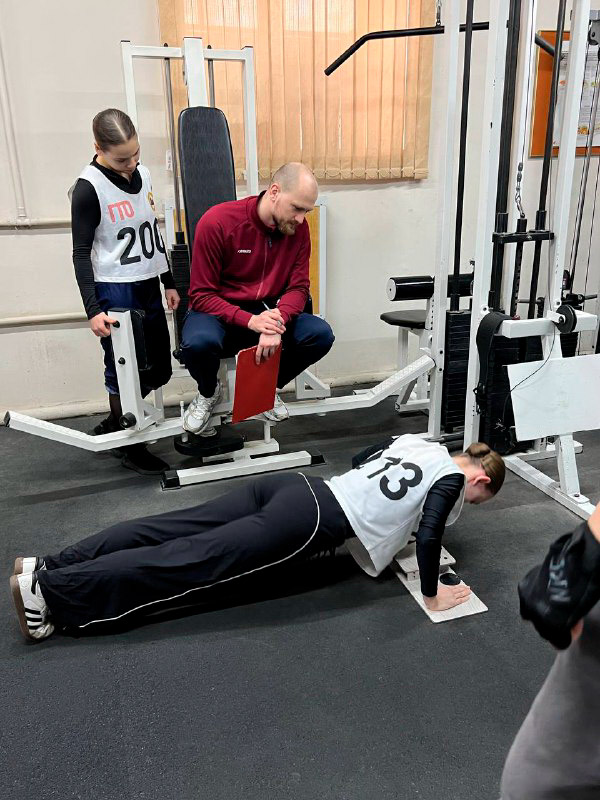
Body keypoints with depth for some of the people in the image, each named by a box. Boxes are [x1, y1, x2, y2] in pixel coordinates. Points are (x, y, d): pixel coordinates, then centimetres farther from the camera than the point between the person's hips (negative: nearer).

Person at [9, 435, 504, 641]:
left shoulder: (416, 441, 24)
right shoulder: (450, 477, 1)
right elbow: (428, 535, -14)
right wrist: (432, 595, 0)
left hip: (295, 487, 8)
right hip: (310, 522, -8)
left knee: (170, 532, 1)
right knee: (193, 560, -11)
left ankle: (48, 567, 2)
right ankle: (49, 588, -13)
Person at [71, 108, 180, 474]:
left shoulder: (142, 174, 8)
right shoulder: (89, 188, -12)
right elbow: (81, 253, -11)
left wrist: (168, 283, 17)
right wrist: (93, 310, -17)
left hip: (148, 287, 7)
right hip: (115, 292, -7)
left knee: (159, 371, 12)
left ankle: (113, 424, 32)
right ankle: (130, 446, 20)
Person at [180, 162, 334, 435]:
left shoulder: (298, 228, -5)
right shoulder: (216, 222, -17)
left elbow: (298, 287, -4)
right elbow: (201, 295, -15)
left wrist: (277, 322, -27)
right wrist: (250, 321, -30)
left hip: (267, 312, 4)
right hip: (219, 312, -3)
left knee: (320, 334, -22)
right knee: (198, 342, -38)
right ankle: (208, 392, 2)